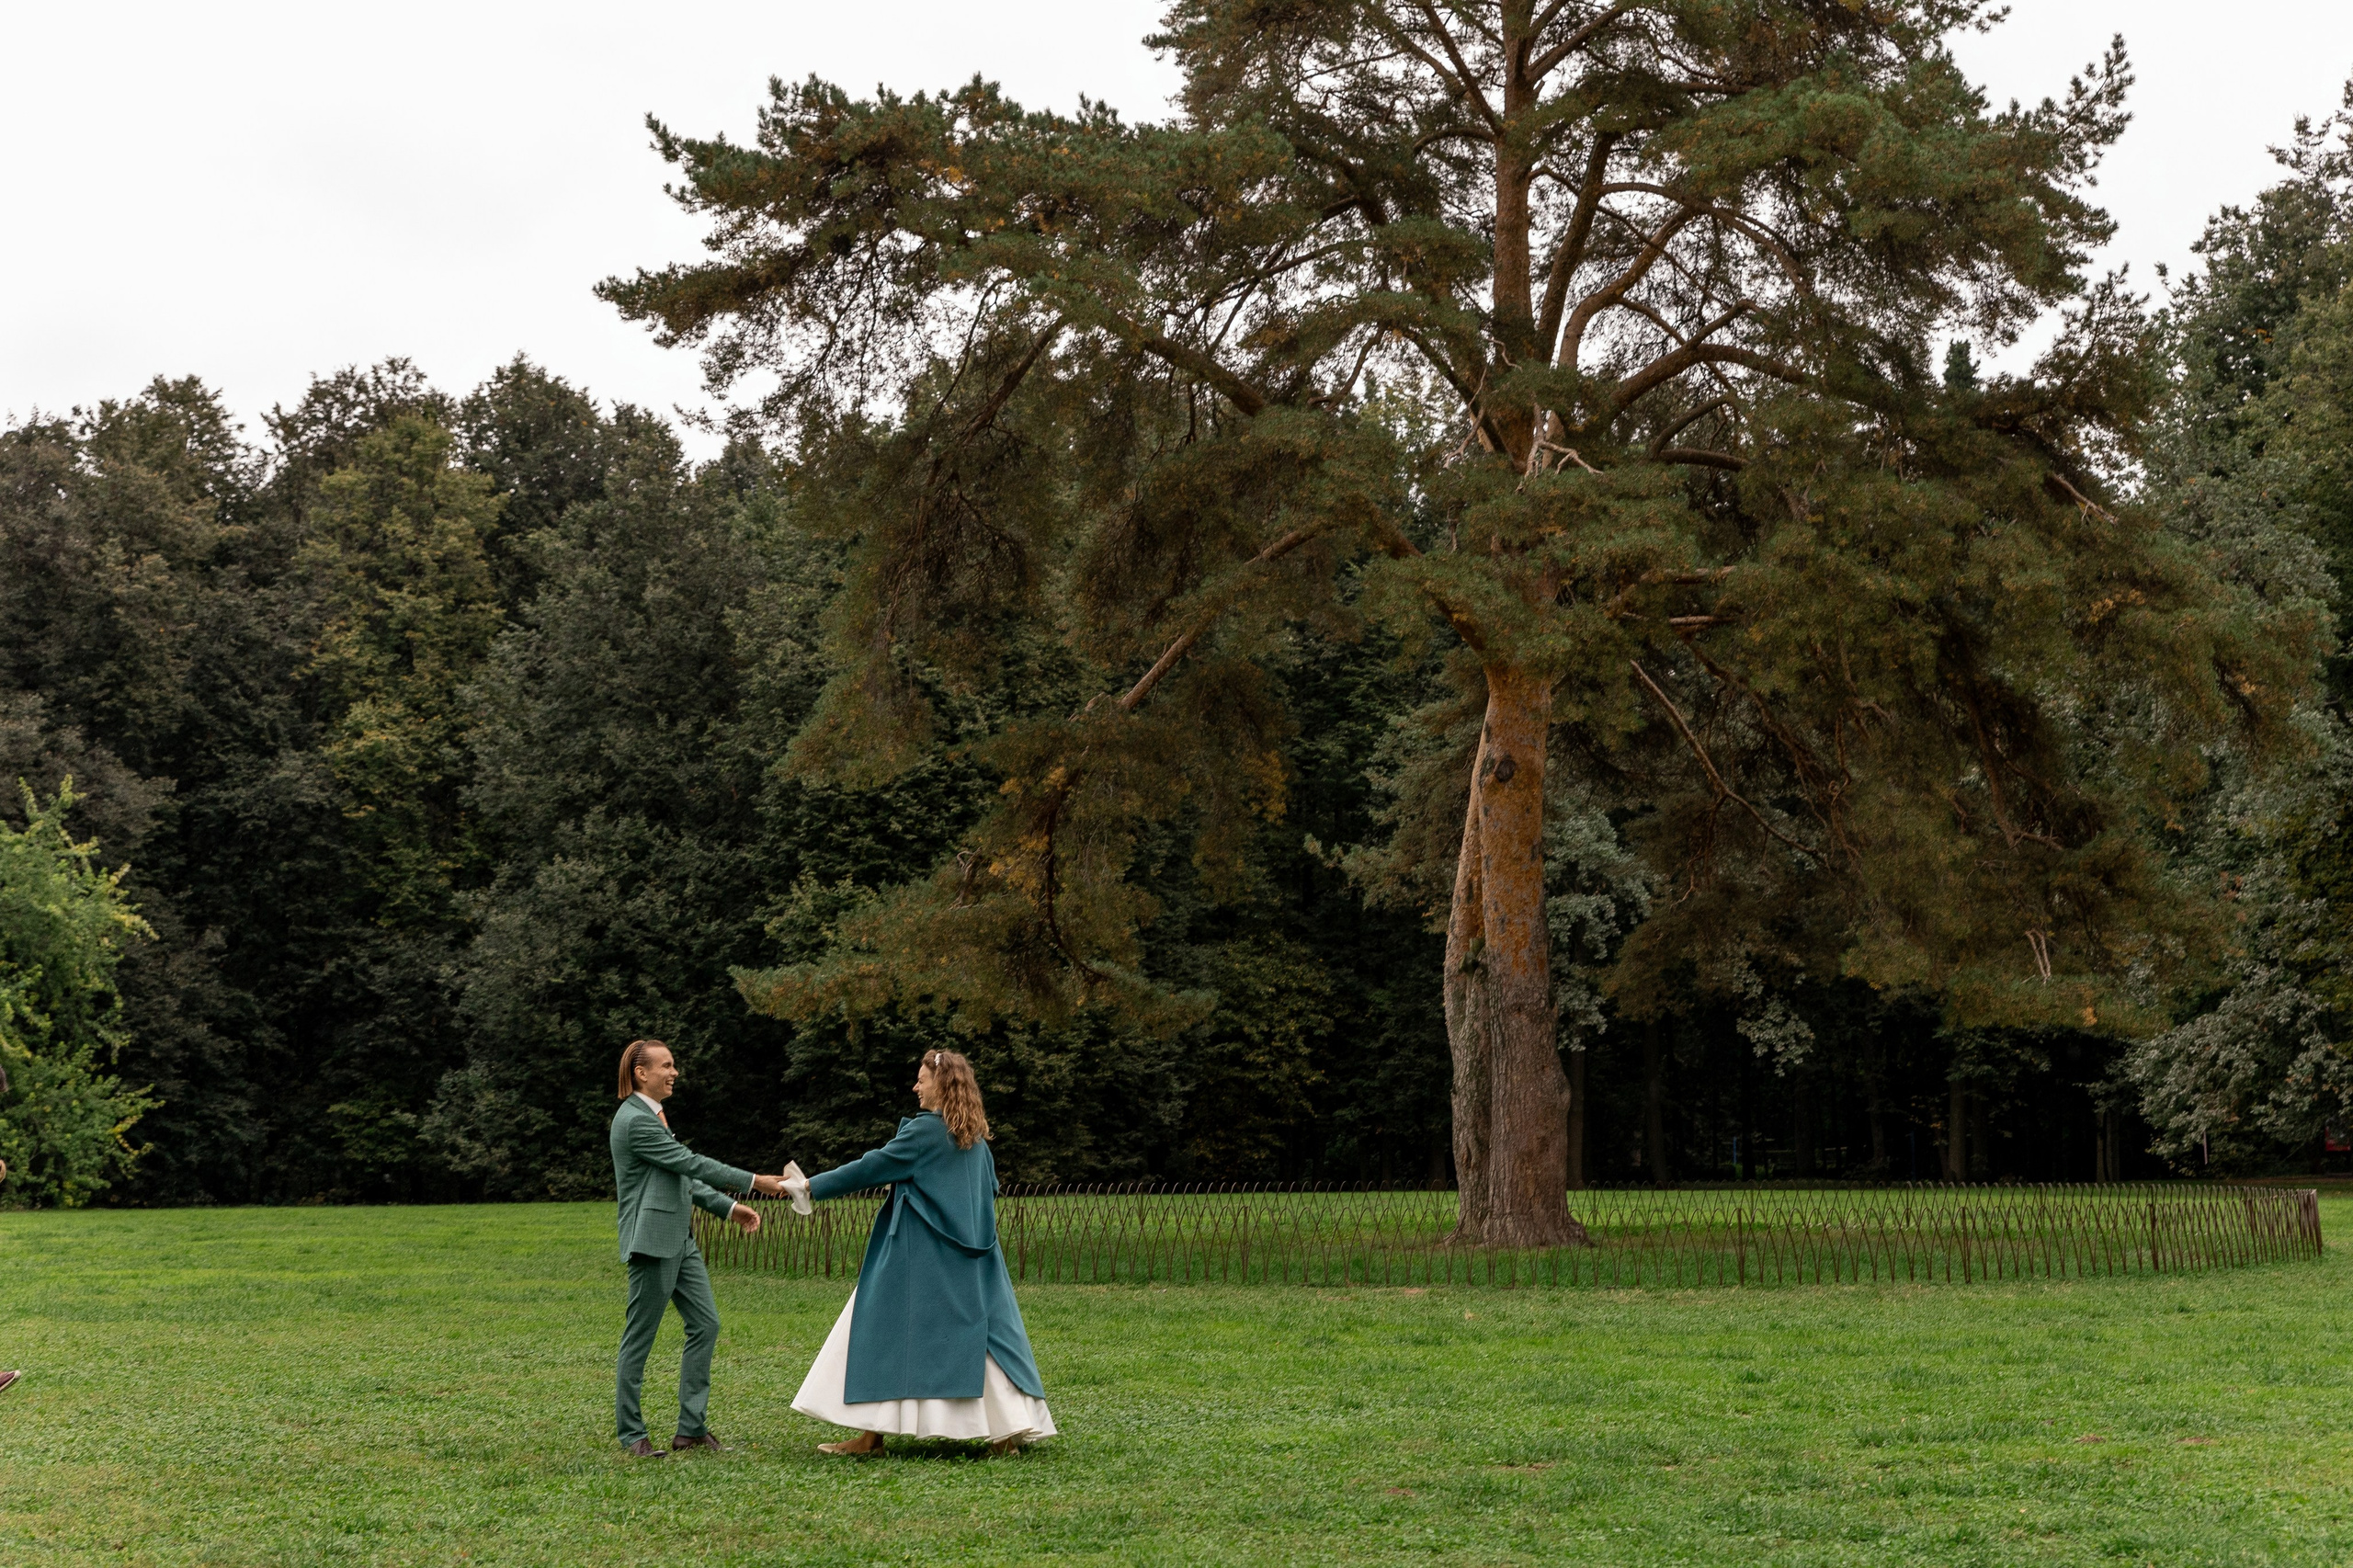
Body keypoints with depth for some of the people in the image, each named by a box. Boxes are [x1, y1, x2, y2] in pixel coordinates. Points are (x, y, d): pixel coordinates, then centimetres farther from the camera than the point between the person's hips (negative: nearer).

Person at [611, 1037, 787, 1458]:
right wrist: (755, 1182, -14)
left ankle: (692, 1427, 11)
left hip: (680, 1239, 10)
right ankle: (631, 1435, 7)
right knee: (639, 1338, -1)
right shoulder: (634, 1120, -15)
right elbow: (691, 1163, -17)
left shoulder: (652, 1116, 17)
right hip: (652, 1241, -10)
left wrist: (729, 1207, 14)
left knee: (705, 1325, 6)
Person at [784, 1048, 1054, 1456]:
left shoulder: (926, 1129, -12)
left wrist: (811, 1186, -5)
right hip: (970, 1255, 7)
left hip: (921, 1255, -7)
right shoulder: (976, 1136, 9)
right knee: (979, 1331, 7)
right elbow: (990, 1188, 18)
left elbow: (872, 1167, -11)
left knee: (886, 1331, 1)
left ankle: (871, 1433, 3)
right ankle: (1011, 1426, 1)